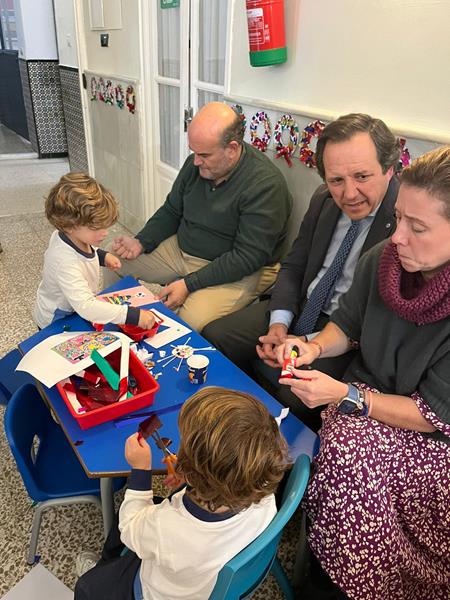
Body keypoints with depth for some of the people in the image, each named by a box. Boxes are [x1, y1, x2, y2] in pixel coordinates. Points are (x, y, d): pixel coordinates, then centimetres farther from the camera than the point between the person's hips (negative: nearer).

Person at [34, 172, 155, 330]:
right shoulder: (66, 263, -41)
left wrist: (102, 255, -5)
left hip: (77, 309, 8)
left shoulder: (70, 233, -13)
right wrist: (134, 315, -52)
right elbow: (86, 307, -49)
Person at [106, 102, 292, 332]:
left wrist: (189, 284, -25)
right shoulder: (196, 164, -1)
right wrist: (141, 242, -5)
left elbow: (248, 257, -24)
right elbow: (171, 212, 13)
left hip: (239, 271, -7)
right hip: (181, 250, 7)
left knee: (192, 322, -33)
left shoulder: (266, 185, -23)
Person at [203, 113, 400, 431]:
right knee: (213, 337, -1)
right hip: (301, 308, 6)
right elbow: (293, 266, 8)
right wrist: (279, 324, -8)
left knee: (296, 397, -29)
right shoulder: (323, 199, -1)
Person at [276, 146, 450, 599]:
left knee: (350, 454, -29)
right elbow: (347, 323, 7)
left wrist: (344, 395, -26)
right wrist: (315, 346, -13)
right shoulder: (382, 259, -10)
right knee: (344, 445, -27)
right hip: (364, 394, 4)